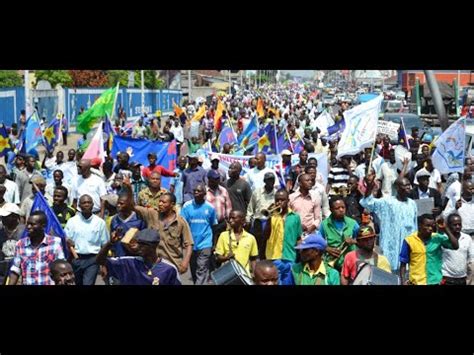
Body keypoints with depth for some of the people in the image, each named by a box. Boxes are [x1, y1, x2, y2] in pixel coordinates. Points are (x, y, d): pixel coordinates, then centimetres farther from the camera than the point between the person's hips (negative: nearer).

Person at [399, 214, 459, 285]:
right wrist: (403, 282, -8)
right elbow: (403, 264, -1)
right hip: (416, 282, -2)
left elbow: (455, 246, -10)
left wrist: (446, 229, -13)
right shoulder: (409, 240, -6)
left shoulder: (437, 238, 0)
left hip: (435, 282, 2)